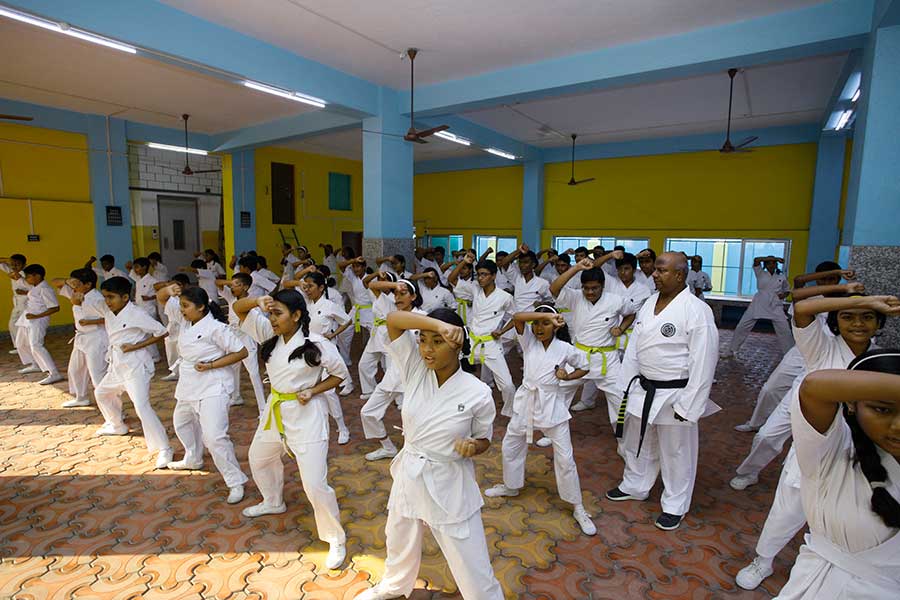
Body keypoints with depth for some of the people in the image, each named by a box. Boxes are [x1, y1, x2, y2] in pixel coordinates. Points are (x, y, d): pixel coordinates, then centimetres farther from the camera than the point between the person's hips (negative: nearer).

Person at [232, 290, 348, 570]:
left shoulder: (316, 345, -21)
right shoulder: (269, 335, -4)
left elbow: (340, 373, -8)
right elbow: (238, 308, -3)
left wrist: (313, 391, -20)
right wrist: (257, 301, -23)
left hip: (306, 414, -7)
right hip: (276, 410, 8)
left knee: (315, 483, -8)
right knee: (259, 457, 30)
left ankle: (336, 539, 13)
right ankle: (273, 502, 60)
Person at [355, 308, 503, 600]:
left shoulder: (478, 393, -20)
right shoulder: (416, 370, -13)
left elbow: (484, 437, -3)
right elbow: (393, 319, -22)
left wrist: (473, 447, -25)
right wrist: (437, 323, -35)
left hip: (449, 486, -4)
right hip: (409, 476, 4)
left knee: (474, 572, 8)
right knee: (399, 547, 31)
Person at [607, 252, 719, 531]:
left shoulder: (696, 311, -18)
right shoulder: (650, 303, 4)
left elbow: (702, 363, -18)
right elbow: (634, 347, 10)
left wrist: (688, 405, -17)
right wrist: (626, 387, 11)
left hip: (675, 395, -7)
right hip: (643, 390, 7)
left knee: (676, 453, 11)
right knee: (637, 443, 22)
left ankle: (674, 506, 32)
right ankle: (635, 486, 45)